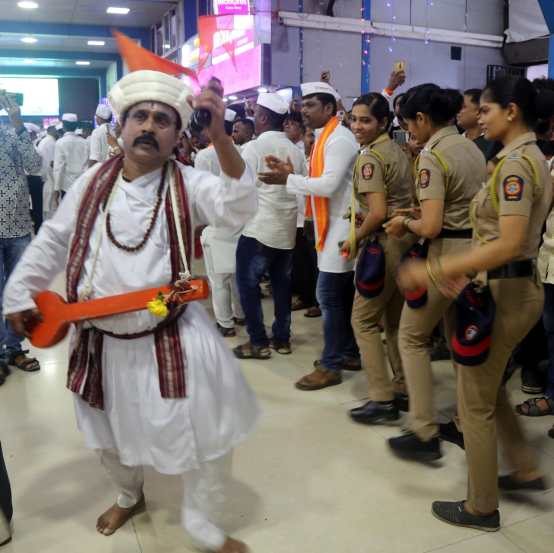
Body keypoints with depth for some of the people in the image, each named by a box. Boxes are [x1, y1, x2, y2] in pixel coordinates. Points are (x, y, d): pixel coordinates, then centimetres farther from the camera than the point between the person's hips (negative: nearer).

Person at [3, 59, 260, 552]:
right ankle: (129, 496, 55)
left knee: (207, 436, 0)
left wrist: (220, 137, -40)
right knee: (113, 436, 24)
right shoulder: (93, 181, 0)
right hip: (102, 340, 4)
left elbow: (239, 207, -29)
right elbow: (52, 241, 10)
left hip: (172, 339, -3)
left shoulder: (188, 184, -10)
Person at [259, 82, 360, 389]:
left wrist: (288, 179, -19)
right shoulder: (324, 137, 16)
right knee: (342, 294, 15)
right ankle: (349, 353, 26)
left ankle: (330, 366, 2)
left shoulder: (339, 139, -14)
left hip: (340, 227, -10)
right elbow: (320, 181, 12)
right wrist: (291, 174, -1)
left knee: (329, 296, -7)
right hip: (332, 226, 10)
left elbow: (329, 185, -24)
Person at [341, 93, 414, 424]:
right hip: (407, 239, 9)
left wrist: (355, 239, -8)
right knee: (396, 319, 17)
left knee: (364, 319, 1)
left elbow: (377, 213, -21)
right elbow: (408, 198, 16)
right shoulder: (399, 151, 13)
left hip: (385, 242, -9)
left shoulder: (369, 158, -13)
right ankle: (403, 390, 24)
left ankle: (382, 399, 2)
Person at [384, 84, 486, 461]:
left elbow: (430, 228, -23)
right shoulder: (473, 148, 10)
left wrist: (405, 223, -3)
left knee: (412, 338, 6)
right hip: (477, 250, 8)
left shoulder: (431, 156, -15)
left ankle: (425, 434, 8)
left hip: (448, 254, -8)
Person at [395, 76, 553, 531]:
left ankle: (482, 507, 21)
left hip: (503, 291, -10)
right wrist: (461, 267, 7)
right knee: (488, 387, 25)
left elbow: (508, 245, -28)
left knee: (474, 402, 5)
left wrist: (434, 270, -27)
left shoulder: (513, 163, -19)